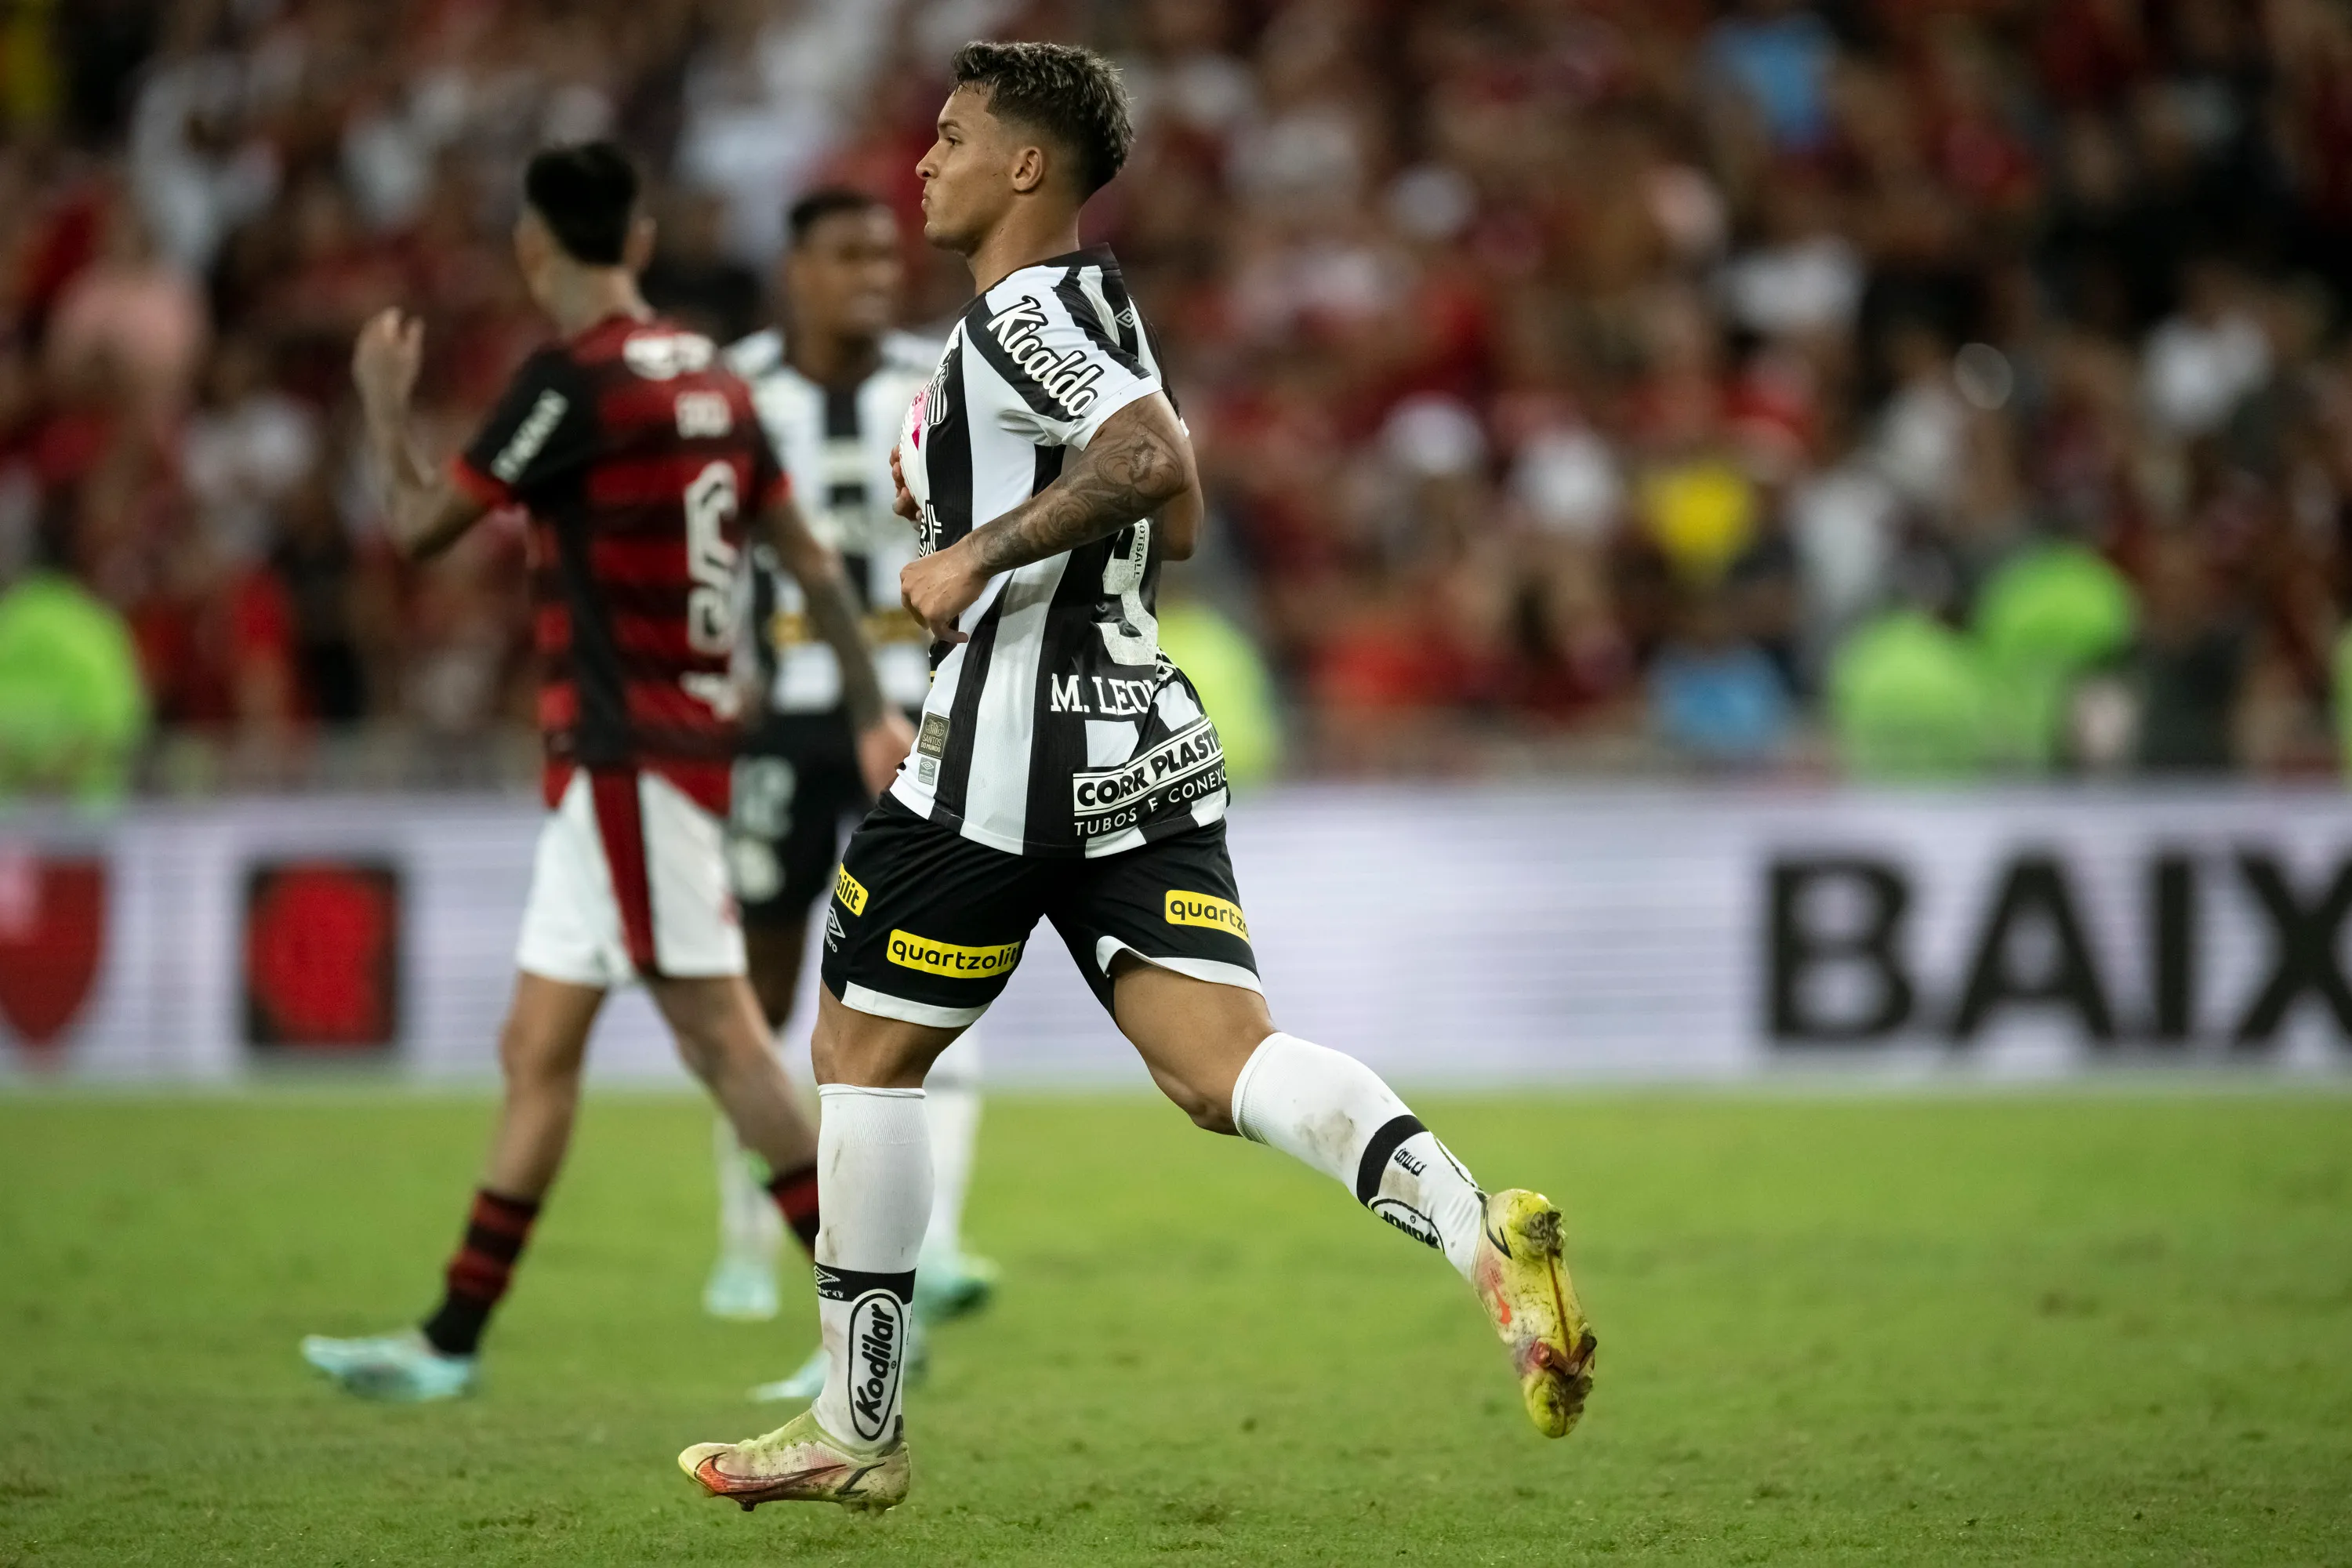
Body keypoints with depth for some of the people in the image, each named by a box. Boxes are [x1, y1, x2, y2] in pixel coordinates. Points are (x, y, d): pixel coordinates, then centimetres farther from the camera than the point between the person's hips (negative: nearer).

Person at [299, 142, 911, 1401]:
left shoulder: (574, 383, -14)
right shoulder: (707, 377, 11)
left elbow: (421, 527, -10)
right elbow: (808, 555, 13)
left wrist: (384, 403, 6)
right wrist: (871, 709, 15)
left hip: (629, 758, -9)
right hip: (607, 767, 9)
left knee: (721, 1036, -8)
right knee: (537, 1048, 9)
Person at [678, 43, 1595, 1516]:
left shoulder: (1019, 316, -10)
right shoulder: (1101, 306, 19)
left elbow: (1152, 459, -28)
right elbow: (1171, 518, 30)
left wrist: (981, 551, -21)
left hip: (1013, 747, -9)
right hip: (1143, 731, 9)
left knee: (863, 1051, 8)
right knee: (1226, 1064, -6)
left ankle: (856, 1431, 15)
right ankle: (1480, 1230, -32)